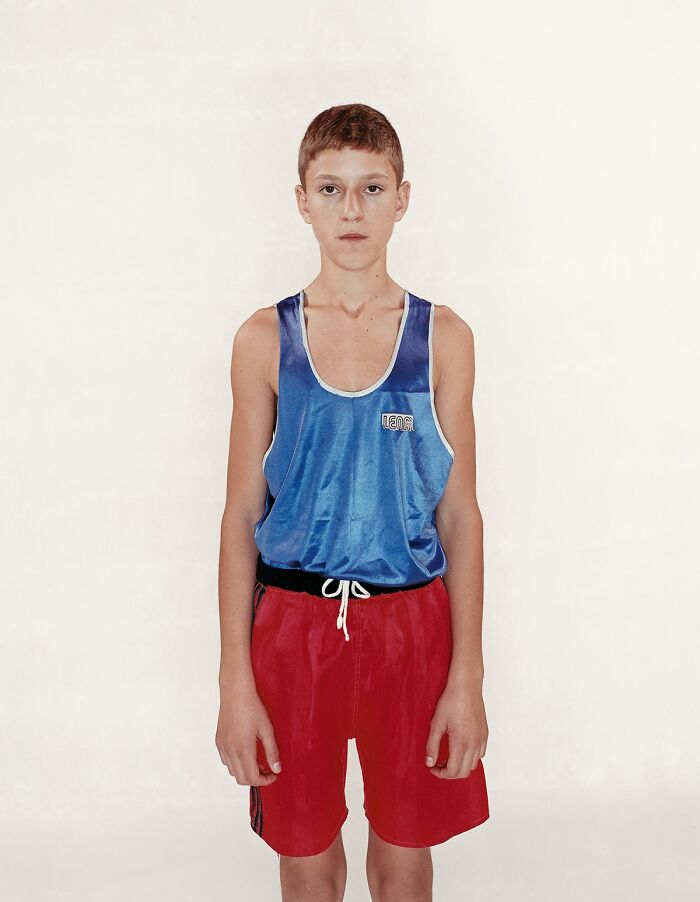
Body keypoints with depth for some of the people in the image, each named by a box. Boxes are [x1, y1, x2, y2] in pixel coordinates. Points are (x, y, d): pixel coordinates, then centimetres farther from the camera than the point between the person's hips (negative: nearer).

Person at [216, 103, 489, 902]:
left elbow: (459, 514, -1)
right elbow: (242, 516, -1)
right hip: (294, 622, 0)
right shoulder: (264, 340, -3)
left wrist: (468, 677, -4)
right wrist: (236, 682, -4)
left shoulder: (442, 337, -2)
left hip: (411, 621, 0)